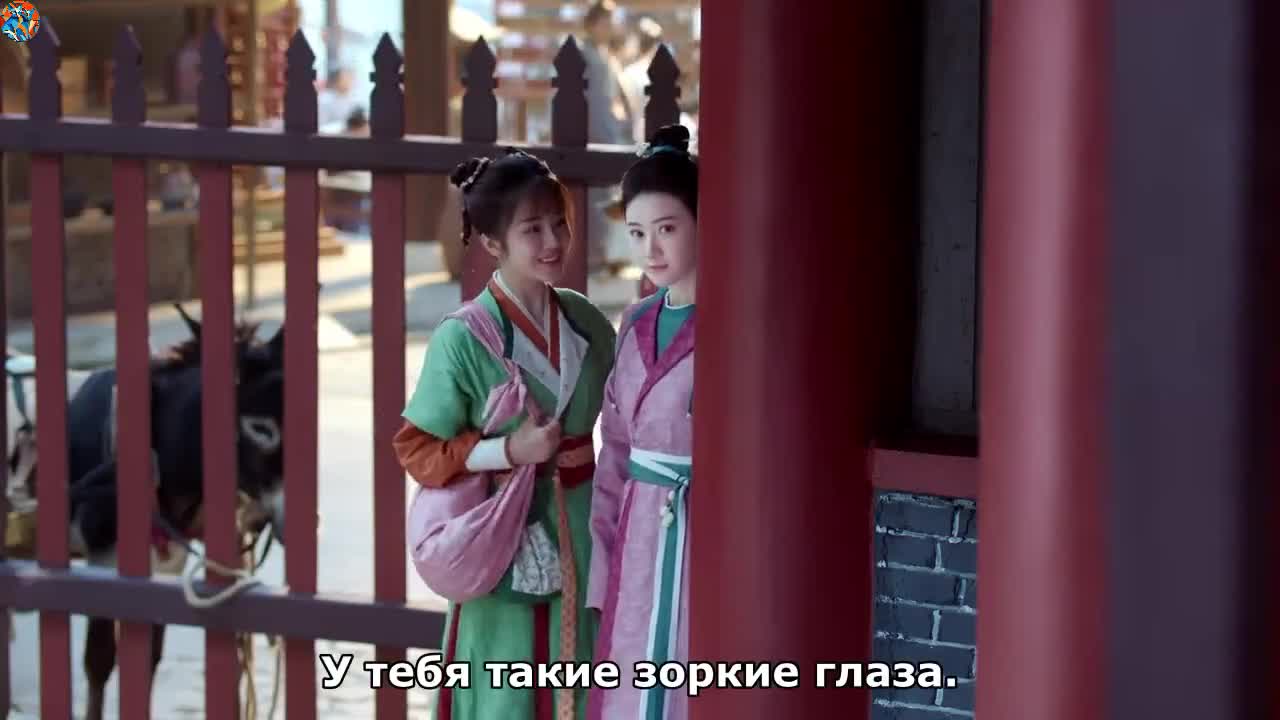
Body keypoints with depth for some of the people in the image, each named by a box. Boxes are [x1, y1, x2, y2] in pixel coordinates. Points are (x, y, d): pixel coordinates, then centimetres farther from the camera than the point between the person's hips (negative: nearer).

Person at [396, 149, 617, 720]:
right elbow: (416, 448, -9)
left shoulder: (586, 322, 2)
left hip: (577, 536, 5)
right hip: (504, 539, -5)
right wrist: (509, 450, -19)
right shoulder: (463, 337, -14)